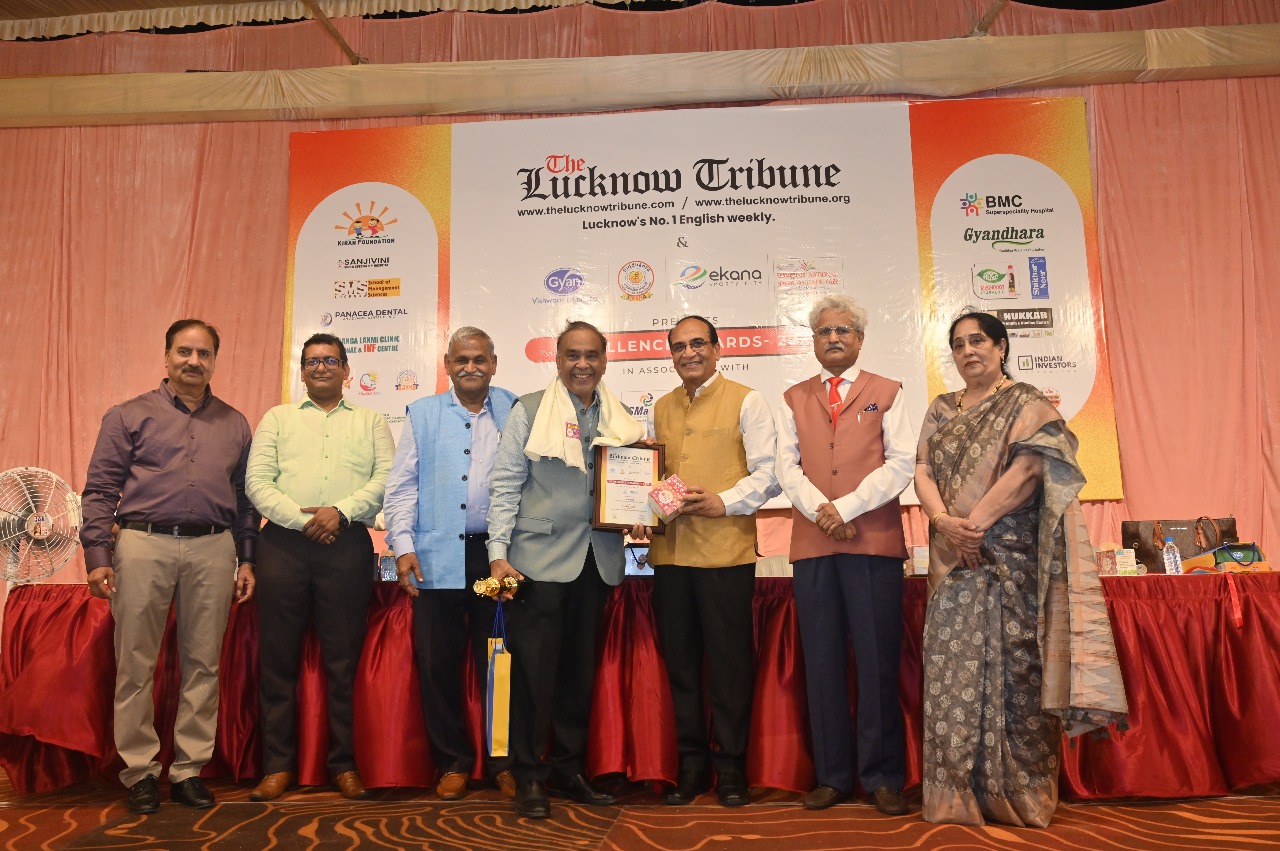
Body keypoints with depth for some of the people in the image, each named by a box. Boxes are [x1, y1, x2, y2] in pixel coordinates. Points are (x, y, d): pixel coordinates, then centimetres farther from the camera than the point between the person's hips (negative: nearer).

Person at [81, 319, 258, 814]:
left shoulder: (234, 424, 14)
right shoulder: (129, 416, 7)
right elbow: (101, 489, 3)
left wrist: (247, 559, 9)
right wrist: (97, 555, -5)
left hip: (212, 549, 2)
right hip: (144, 545, -2)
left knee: (202, 663, 6)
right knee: (136, 665, 3)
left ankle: (189, 769, 16)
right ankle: (139, 770, 16)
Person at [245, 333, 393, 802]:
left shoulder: (371, 422, 16)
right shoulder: (277, 418, 16)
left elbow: (386, 478, 2)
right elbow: (257, 480, 4)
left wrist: (342, 512, -12)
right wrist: (301, 518, -9)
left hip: (347, 546, -1)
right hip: (284, 544, 1)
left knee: (344, 659, 2)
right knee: (278, 658, 4)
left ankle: (344, 764, 12)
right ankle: (278, 765, 14)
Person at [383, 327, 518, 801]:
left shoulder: (515, 412, 7)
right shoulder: (423, 415, 10)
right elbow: (402, 485, 7)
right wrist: (403, 545, -4)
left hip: (498, 555, -1)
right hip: (437, 558, 1)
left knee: (499, 662, 5)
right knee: (438, 664, 5)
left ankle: (503, 762, 19)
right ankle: (453, 762, 21)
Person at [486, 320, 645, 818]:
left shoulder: (621, 420, 11)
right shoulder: (529, 411, 1)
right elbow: (505, 485, -3)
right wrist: (499, 553, -10)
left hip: (597, 561, 4)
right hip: (540, 558, -4)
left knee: (581, 668, 12)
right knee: (535, 668, 1)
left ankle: (569, 767, 27)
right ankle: (529, 776, 15)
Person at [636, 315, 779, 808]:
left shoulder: (745, 401, 1)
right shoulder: (662, 408, 17)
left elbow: (768, 473, -4)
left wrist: (724, 502, -17)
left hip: (725, 551, -5)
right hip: (669, 551, 5)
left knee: (729, 662, 3)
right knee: (680, 661, 10)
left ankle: (730, 767, 17)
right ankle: (691, 765, 23)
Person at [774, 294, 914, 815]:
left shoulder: (886, 393, 9)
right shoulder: (794, 399, 16)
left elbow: (901, 463, -1)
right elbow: (787, 467, 7)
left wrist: (848, 507, -11)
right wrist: (819, 509, -10)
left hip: (874, 540, -2)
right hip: (812, 541, 2)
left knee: (878, 658, 0)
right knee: (822, 659, 6)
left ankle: (882, 777, 12)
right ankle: (833, 775, 16)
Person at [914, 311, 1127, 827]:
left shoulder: (1026, 403, 2)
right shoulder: (941, 411, 16)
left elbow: (1027, 469, -11)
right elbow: (923, 471, 6)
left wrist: (976, 522, -15)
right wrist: (945, 521, -12)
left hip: (1012, 558, -4)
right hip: (953, 560, 4)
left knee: (1013, 667, -3)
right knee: (952, 670, 1)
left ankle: (1019, 796, 8)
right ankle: (959, 796, 10)